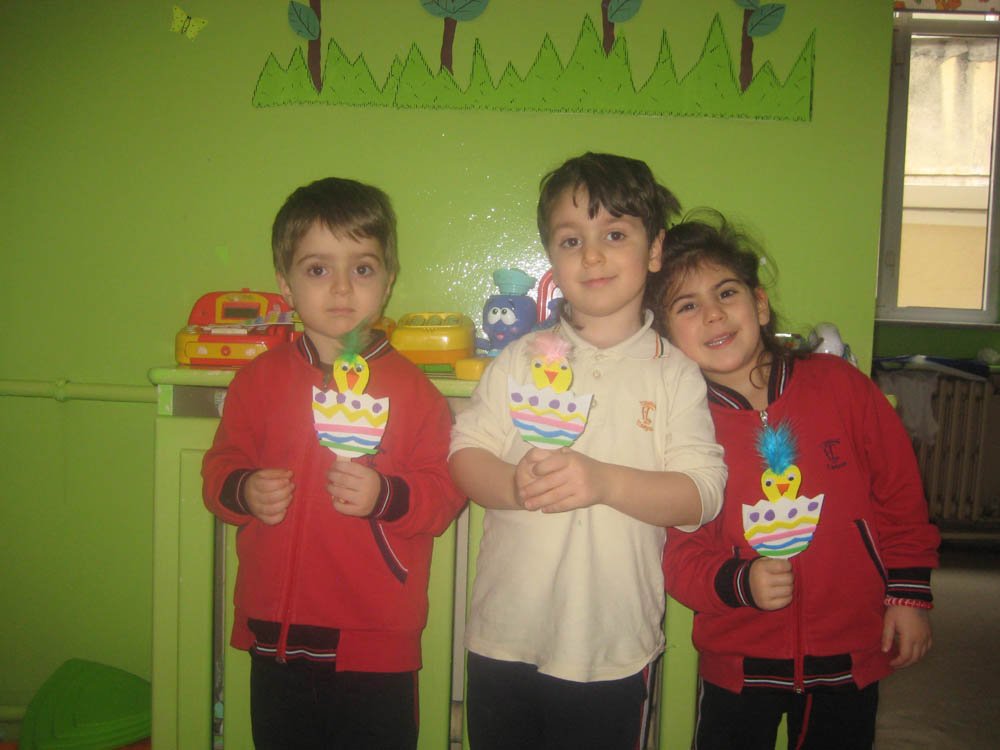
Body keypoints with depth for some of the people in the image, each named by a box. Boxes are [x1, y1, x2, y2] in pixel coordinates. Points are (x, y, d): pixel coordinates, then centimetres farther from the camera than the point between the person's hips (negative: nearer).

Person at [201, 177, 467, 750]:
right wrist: (245, 492, -12)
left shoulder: (411, 388, -6)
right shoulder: (259, 379, 3)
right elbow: (221, 466, 8)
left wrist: (385, 496, -24)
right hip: (277, 636, 3)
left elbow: (446, 493, -8)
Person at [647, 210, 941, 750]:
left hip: (850, 655, 1)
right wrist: (738, 583, -22)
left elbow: (900, 493, 2)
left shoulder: (838, 385, -6)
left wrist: (909, 593, 2)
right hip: (738, 660, -1)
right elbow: (679, 551, -4)